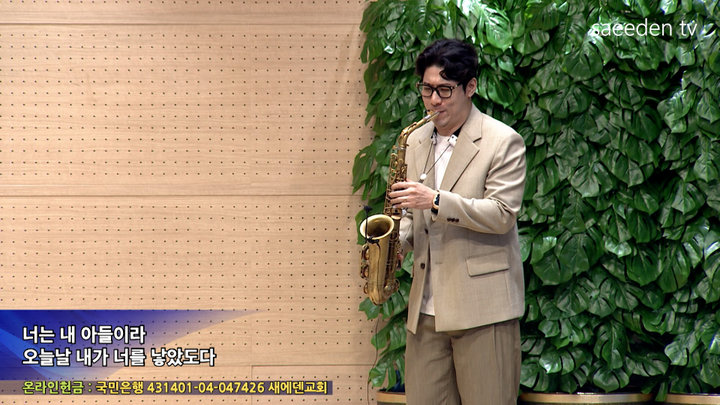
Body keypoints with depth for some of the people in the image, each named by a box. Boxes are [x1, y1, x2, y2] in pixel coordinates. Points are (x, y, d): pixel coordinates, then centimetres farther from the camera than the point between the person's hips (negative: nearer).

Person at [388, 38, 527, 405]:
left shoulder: (503, 141, -5)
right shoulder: (416, 142, 14)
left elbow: (502, 215, -14)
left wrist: (435, 201, -22)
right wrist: (395, 239, 1)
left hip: (483, 306, -6)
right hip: (426, 307, 6)